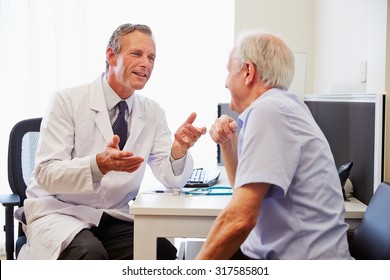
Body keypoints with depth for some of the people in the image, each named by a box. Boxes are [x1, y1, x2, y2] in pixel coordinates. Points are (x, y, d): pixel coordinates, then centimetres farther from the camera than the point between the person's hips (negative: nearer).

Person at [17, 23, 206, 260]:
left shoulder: (152, 112, 4)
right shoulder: (68, 101, -9)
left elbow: (172, 179, -1)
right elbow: (46, 173, -17)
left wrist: (179, 148, -24)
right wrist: (98, 165, -36)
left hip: (116, 217, 4)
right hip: (60, 212, -3)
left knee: (164, 253, -23)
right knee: (91, 254, -33)